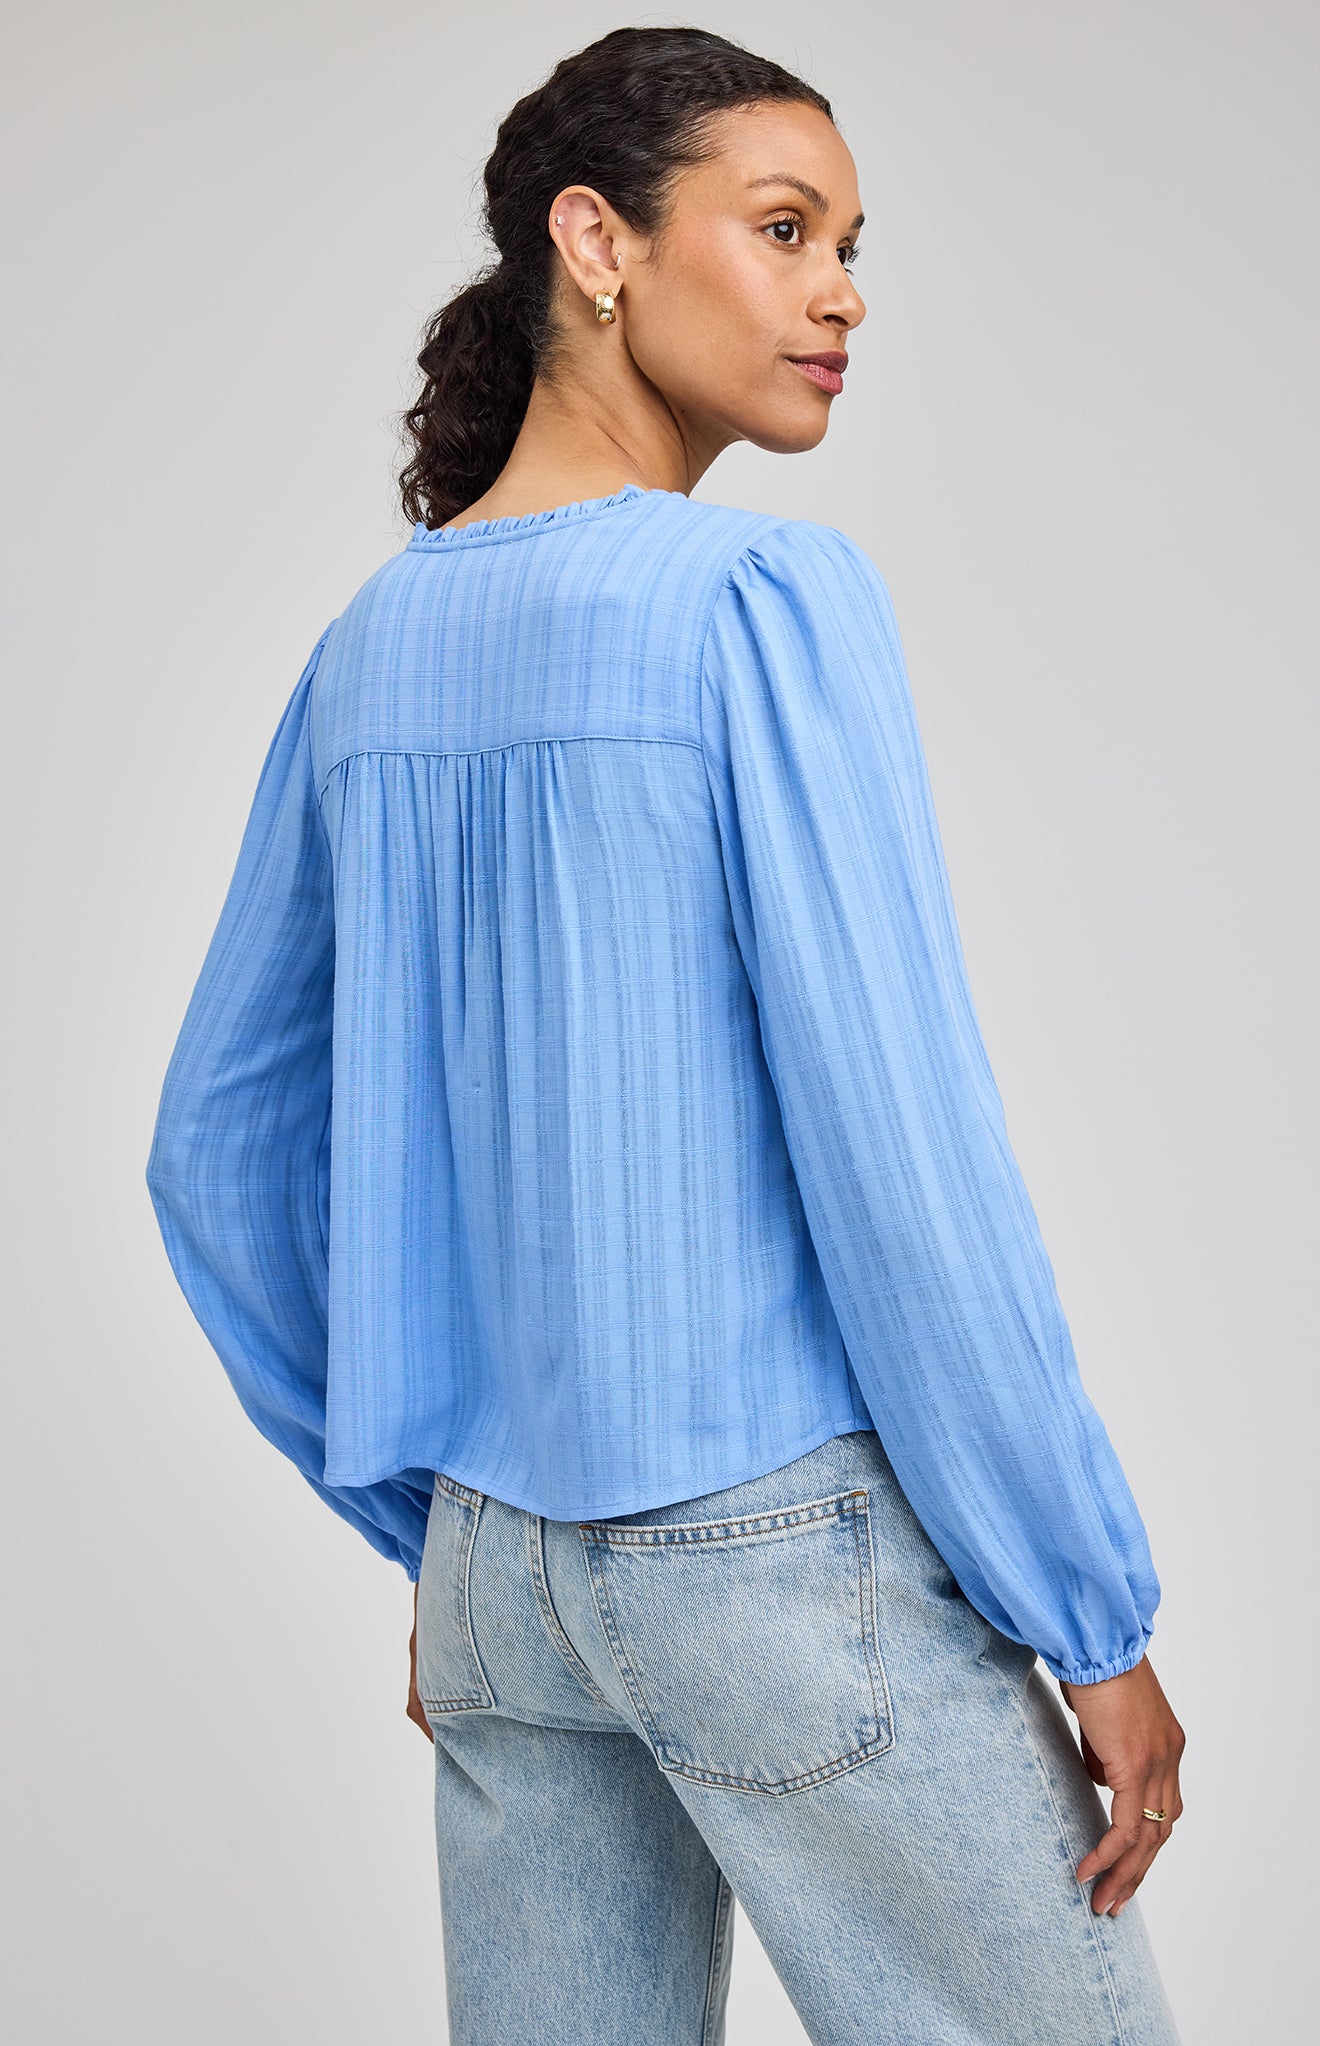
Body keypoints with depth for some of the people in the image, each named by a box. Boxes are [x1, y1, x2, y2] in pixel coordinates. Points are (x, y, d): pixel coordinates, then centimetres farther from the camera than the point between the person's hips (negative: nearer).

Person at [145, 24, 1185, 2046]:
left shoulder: (368, 657, 7)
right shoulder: (767, 595, -14)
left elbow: (220, 1151, 12)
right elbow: (897, 1151, -18)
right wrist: (1094, 1617, -9)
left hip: (503, 1572, 7)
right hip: (796, 1545, -7)